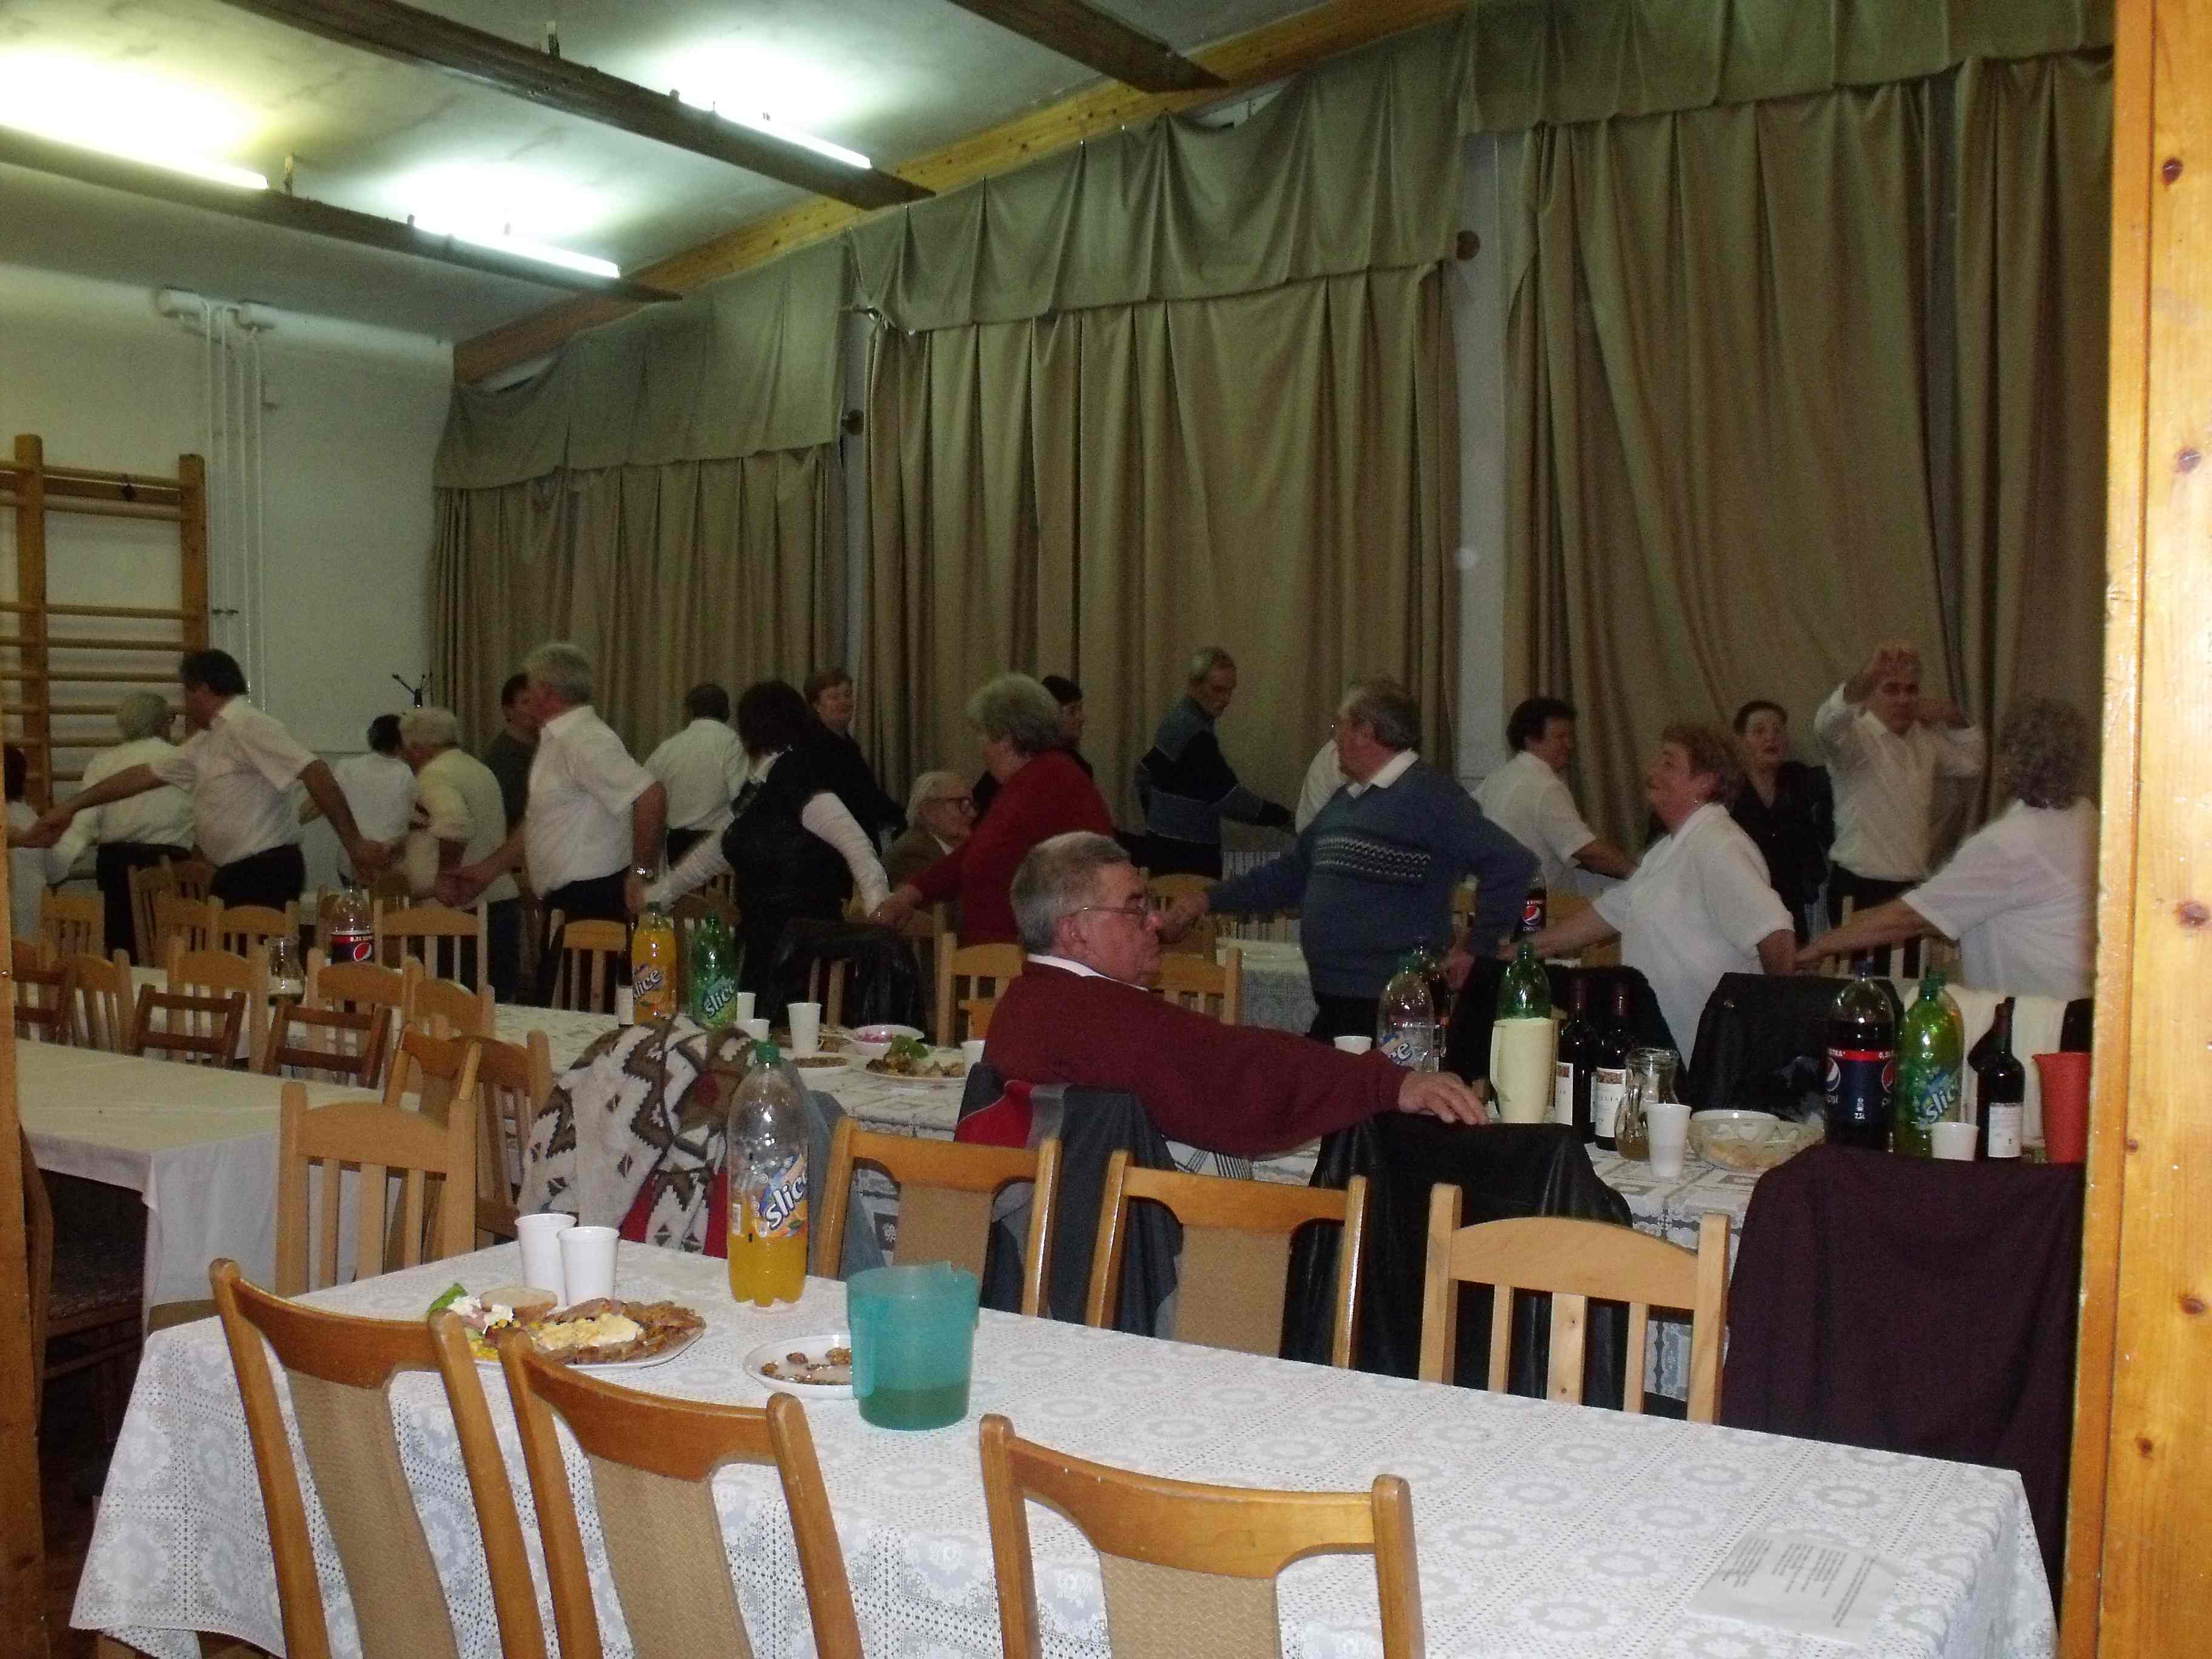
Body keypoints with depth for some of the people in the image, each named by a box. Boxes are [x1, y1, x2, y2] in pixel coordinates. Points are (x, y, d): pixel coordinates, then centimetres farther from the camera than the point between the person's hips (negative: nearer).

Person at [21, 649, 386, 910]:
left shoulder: (246, 726, -13)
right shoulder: (208, 741, 17)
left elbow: (315, 772, -22)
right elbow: (145, 774, 23)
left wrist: (353, 843, -24)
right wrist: (71, 806, 25)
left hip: (265, 872, -9)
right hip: (237, 874, 9)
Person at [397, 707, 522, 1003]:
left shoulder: (434, 775, -10)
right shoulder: (480, 769, 17)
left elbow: (456, 825, -28)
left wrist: (442, 880, -17)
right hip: (503, 898, 9)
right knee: (499, 999, 11)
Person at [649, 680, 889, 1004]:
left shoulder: (795, 780, -11)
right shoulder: (759, 789, 15)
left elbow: (855, 843, -23)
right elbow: (716, 851, 29)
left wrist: (877, 904, -36)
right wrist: (660, 893, 35)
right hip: (762, 942, 8)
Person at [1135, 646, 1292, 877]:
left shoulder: (1177, 719, 12)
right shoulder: (1194, 733, -19)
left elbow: (1145, 771, 23)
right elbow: (1231, 798, -22)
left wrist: (1156, 820, 27)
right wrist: (1286, 819, -16)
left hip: (1164, 843, 10)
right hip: (1185, 852, -10)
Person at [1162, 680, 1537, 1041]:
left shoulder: (1427, 795, -11)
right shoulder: (1345, 800, 17)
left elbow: (1512, 865, -17)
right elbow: (1291, 873, 27)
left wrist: (1478, 951, -12)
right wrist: (1210, 900, 21)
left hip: (1394, 1010, -9)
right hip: (1335, 1004, 9)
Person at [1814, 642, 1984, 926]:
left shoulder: (1926, 737, 11)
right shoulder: (1855, 736, -13)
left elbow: (1972, 764, 20)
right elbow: (1826, 724, -35)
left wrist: (1955, 720, 2)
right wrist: (1869, 675, -51)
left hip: (1916, 887, 7)